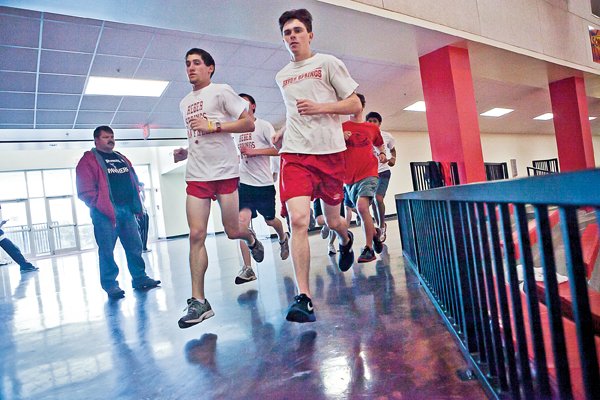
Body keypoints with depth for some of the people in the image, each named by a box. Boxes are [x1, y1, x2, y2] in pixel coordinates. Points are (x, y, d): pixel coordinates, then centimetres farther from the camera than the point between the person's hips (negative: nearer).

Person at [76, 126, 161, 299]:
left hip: (127, 209, 6)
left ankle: (139, 278, 18)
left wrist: (136, 204, 13)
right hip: (105, 212, -6)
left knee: (135, 246, 8)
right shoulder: (89, 160, 2)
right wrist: (100, 207, -10)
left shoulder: (122, 159, 22)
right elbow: (85, 190, -5)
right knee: (107, 250, -1)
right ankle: (110, 285, 10)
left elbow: (134, 181, 24)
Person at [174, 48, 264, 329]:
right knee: (196, 235, -5)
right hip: (196, 175, 5)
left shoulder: (221, 91, 2)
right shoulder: (184, 103, 22)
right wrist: (184, 153, 11)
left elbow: (249, 124, -6)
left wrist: (214, 125, -15)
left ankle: (252, 239, 39)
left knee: (232, 231, 1)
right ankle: (198, 301, -1)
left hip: (225, 171, -5)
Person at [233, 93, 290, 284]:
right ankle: (247, 268, -11)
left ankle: (283, 238, 48)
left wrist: (254, 151, -18)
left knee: (270, 220, 12)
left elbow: (279, 149, -14)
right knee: (242, 220, -14)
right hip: (244, 182, 3)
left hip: (264, 183, -3)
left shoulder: (263, 125, -3)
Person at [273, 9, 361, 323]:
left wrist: (320, 107, -14)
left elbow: (355, 105, 0)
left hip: (329, 152, -2)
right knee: (298, 220, -17)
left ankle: (346, 240, 48)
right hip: (295, 154, 2)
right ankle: (303, 297, -13)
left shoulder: (328, 63, 5)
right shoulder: (282, 76, 18)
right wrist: (283, 132, 15)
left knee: (331, 220, 10)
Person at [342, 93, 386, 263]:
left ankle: (368, 248, -13)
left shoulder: (372, 128, 11)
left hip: (368, 174, -2)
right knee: (358, 208, 13)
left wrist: (382, 154, 7)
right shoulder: (341, 127, 6)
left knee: (362, 206, -23)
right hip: (349, 177, 2)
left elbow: (380, 145, 28)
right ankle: (374, 233, 41)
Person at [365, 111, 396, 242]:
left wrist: (393, 158, -5)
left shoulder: (386, 136, -3)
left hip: (383, 172, -2)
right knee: (373, 201, 9)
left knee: (378, 198, -18)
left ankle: (382, 226, 4)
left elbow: (392, 148, 15)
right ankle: (381, 226, 31)